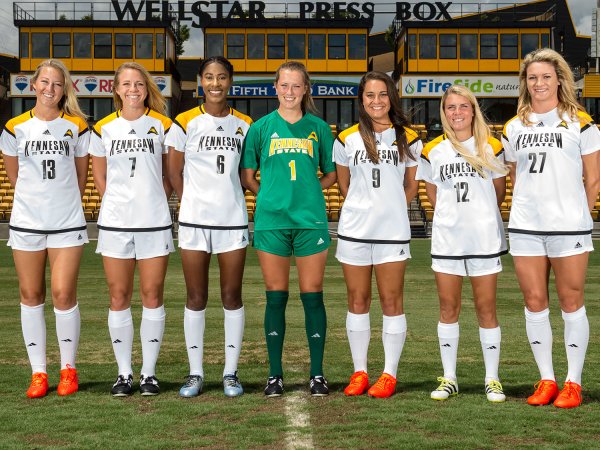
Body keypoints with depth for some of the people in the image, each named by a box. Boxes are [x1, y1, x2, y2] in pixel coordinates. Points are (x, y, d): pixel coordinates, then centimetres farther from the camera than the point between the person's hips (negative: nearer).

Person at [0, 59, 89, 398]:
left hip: (67, 223, -1)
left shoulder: (77, 126, 3)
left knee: (64, 294, -6)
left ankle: (69, 370, 9)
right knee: (31, 295, 4)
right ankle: (38, 373, 12)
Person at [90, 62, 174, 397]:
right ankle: (124, 373, 12)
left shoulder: (162, 124, 3)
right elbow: (99, 175, 15)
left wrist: (155, 202, 3)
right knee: (119, 297, 3)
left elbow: (171, 173, 9)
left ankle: (149, 372, 9)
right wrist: (118, 203, 8)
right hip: (115, 222, 1)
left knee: (153, 295, 1)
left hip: (154, 222, -1)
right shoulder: (104, 128, 6)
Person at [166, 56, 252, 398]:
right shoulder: (186, 123, -1)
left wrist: (225, 196, 4)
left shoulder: (243, 124, 6)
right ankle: (196, 373, 11)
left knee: (232, 296, 4)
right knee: (196, 298, 3)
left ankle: (231, 373, 12)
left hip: (233, 219, 2)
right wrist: (193, 202, 4)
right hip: (194, 220, -2)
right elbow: (174, 172, 5)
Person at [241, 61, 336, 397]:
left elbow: (331, 174, 14)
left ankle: (317, 374, 9)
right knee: (276, 297, 3)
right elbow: (247, 177, 9)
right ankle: (275, 375, 11)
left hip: (311, 219, 0)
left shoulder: (318, 127, 8)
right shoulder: (262, 127, 6)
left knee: (313, 296, 1)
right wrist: (271, 195, -2)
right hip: (271, 221, 0)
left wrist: (307, 191, 0)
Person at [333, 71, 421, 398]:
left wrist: (390, 209, 10)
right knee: (357, 301, 6)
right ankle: (359, 372, 15)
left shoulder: (408, 139, 4)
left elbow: (411, 185, 13)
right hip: (354, 232, 1)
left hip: (393, 232, -1)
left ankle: (389, 374, 9)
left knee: (392, 302, 1)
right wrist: (366, 208, 12)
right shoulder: (347, 139, 4)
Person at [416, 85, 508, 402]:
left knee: (486, 309, 1)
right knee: (448, 308, 5)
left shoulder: (491, 147, 2)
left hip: (485, 238, -2)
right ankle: (449, 379, 13)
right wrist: (453, 214, 9)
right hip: (446, 239, 2)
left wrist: (477, 212, 10)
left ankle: (492, 380, 8)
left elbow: (499, 192, 11)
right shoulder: (433, 150, 5)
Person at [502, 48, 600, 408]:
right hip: (525, 227, 4)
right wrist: (527, 211, 8)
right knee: (534, 302, 6)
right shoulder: (514, 127, 11)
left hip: (569, 227, -4)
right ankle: (546, 380, 16)